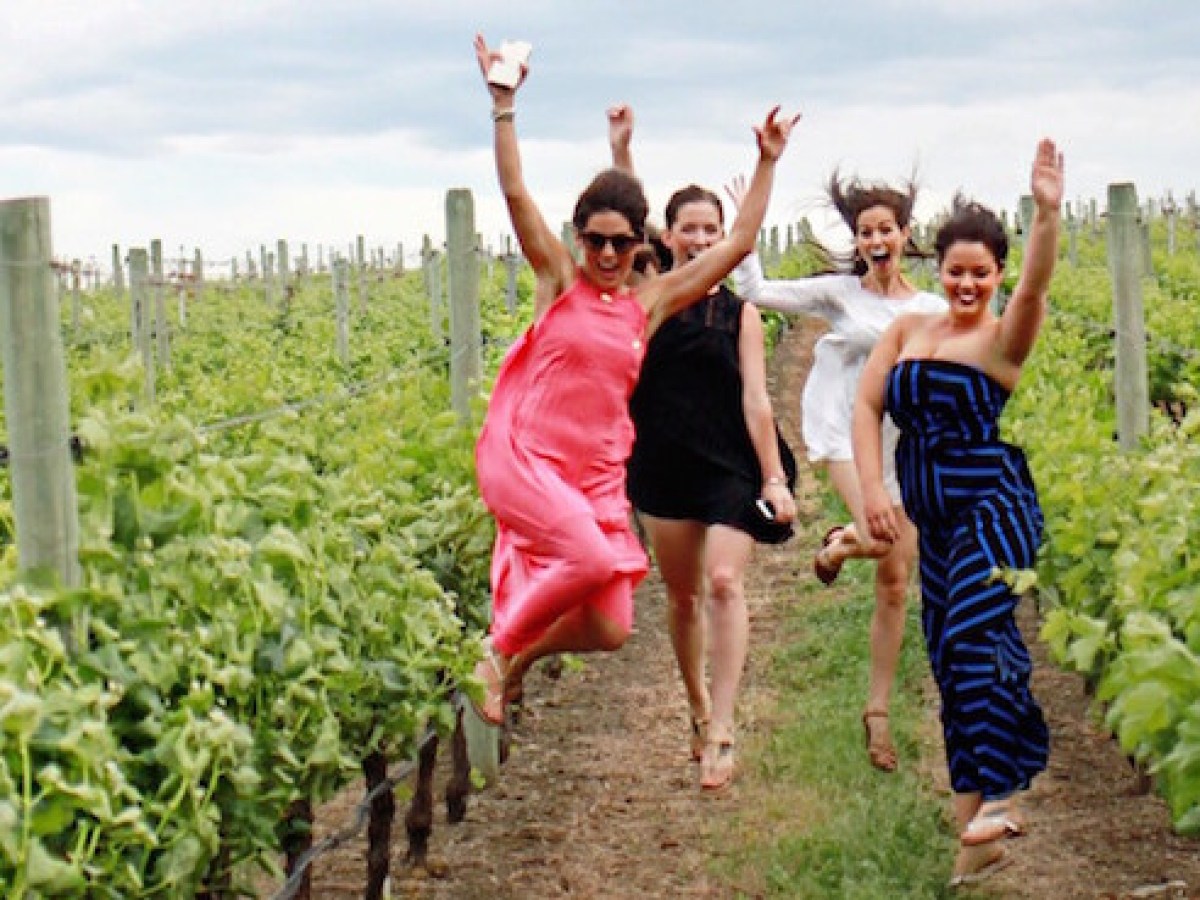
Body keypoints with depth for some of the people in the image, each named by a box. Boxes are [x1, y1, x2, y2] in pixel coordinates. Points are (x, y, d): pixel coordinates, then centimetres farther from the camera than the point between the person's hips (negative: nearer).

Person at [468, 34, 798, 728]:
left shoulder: (652, 303, 8)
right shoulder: (558, 278, 1)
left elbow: (738, 244, 9)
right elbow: (516, 194, -10)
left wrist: (768, 163, 8)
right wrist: (504, 104, -17)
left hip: (597, 475, 4)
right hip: (523, 456, -4)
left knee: (610, 631, -5)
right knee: (592, 559, -30)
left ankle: (521, 659, 26)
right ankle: (498, 648, -5)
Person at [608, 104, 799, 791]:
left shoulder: (739, 312, 0)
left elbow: (755, 398, -3)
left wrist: (775, 478, -9)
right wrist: (621, 149, -19)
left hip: (730, 466, -2)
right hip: (664, 465, 2)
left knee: (724, 582, -18)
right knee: (682, 594, 13)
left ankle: (721, 734, -19)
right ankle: (699, 707, 33)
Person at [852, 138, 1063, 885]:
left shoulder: (1005, 338, -5)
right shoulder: (908, 330, 8)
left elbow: (1036, 286, -25)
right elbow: (867, 405, 4)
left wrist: (1048, 213, -41)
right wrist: (873, 488, -8)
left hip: (996, 507, -6)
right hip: (934, 517, 6)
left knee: (970, 635, -23)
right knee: (950, 654, 8)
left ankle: (988, 795, -14)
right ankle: (992, 805, 19)